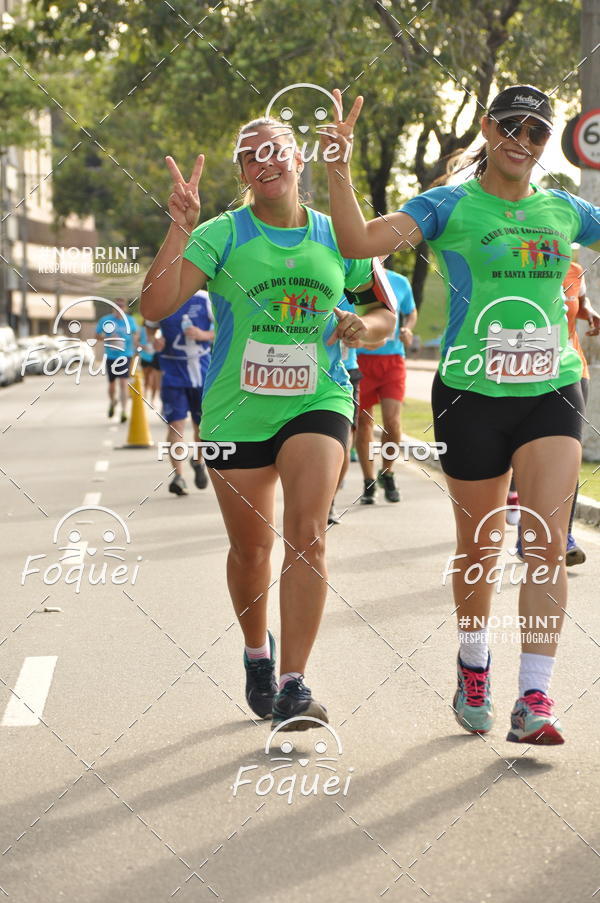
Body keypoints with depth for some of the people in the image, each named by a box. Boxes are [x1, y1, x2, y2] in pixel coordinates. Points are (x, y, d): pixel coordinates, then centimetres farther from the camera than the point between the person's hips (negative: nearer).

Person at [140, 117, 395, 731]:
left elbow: (385, 313, 16)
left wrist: (363, 325, -7)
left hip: (317, 403, 0)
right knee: (251, 548, 10)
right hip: (236, 411, 0)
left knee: (307, 535, -18)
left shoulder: (336, 238, 4)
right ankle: (257, 654, 39)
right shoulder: (222, 235, -4)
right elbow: (156, 305, -16)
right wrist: (180, 227, -24)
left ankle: (292, 687, -16)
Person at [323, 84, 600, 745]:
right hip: (472, 395, -2)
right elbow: (359, 242, -16)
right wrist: (338, 168, -25)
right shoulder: (449, 206, -2)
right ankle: (473, 664, 35)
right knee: (479, 547, 10)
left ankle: (533, 701, -10)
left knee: (547, 545, -11)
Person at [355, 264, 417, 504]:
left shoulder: (400, 282, 8)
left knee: (392, 420, -10)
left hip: (393, 359, 1)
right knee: (363, 421, 3)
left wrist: (406, 330, 2)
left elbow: (411, 313, 23)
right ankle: (369, 482, 15)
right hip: (360, 360, -1)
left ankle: (387, 474, 13)